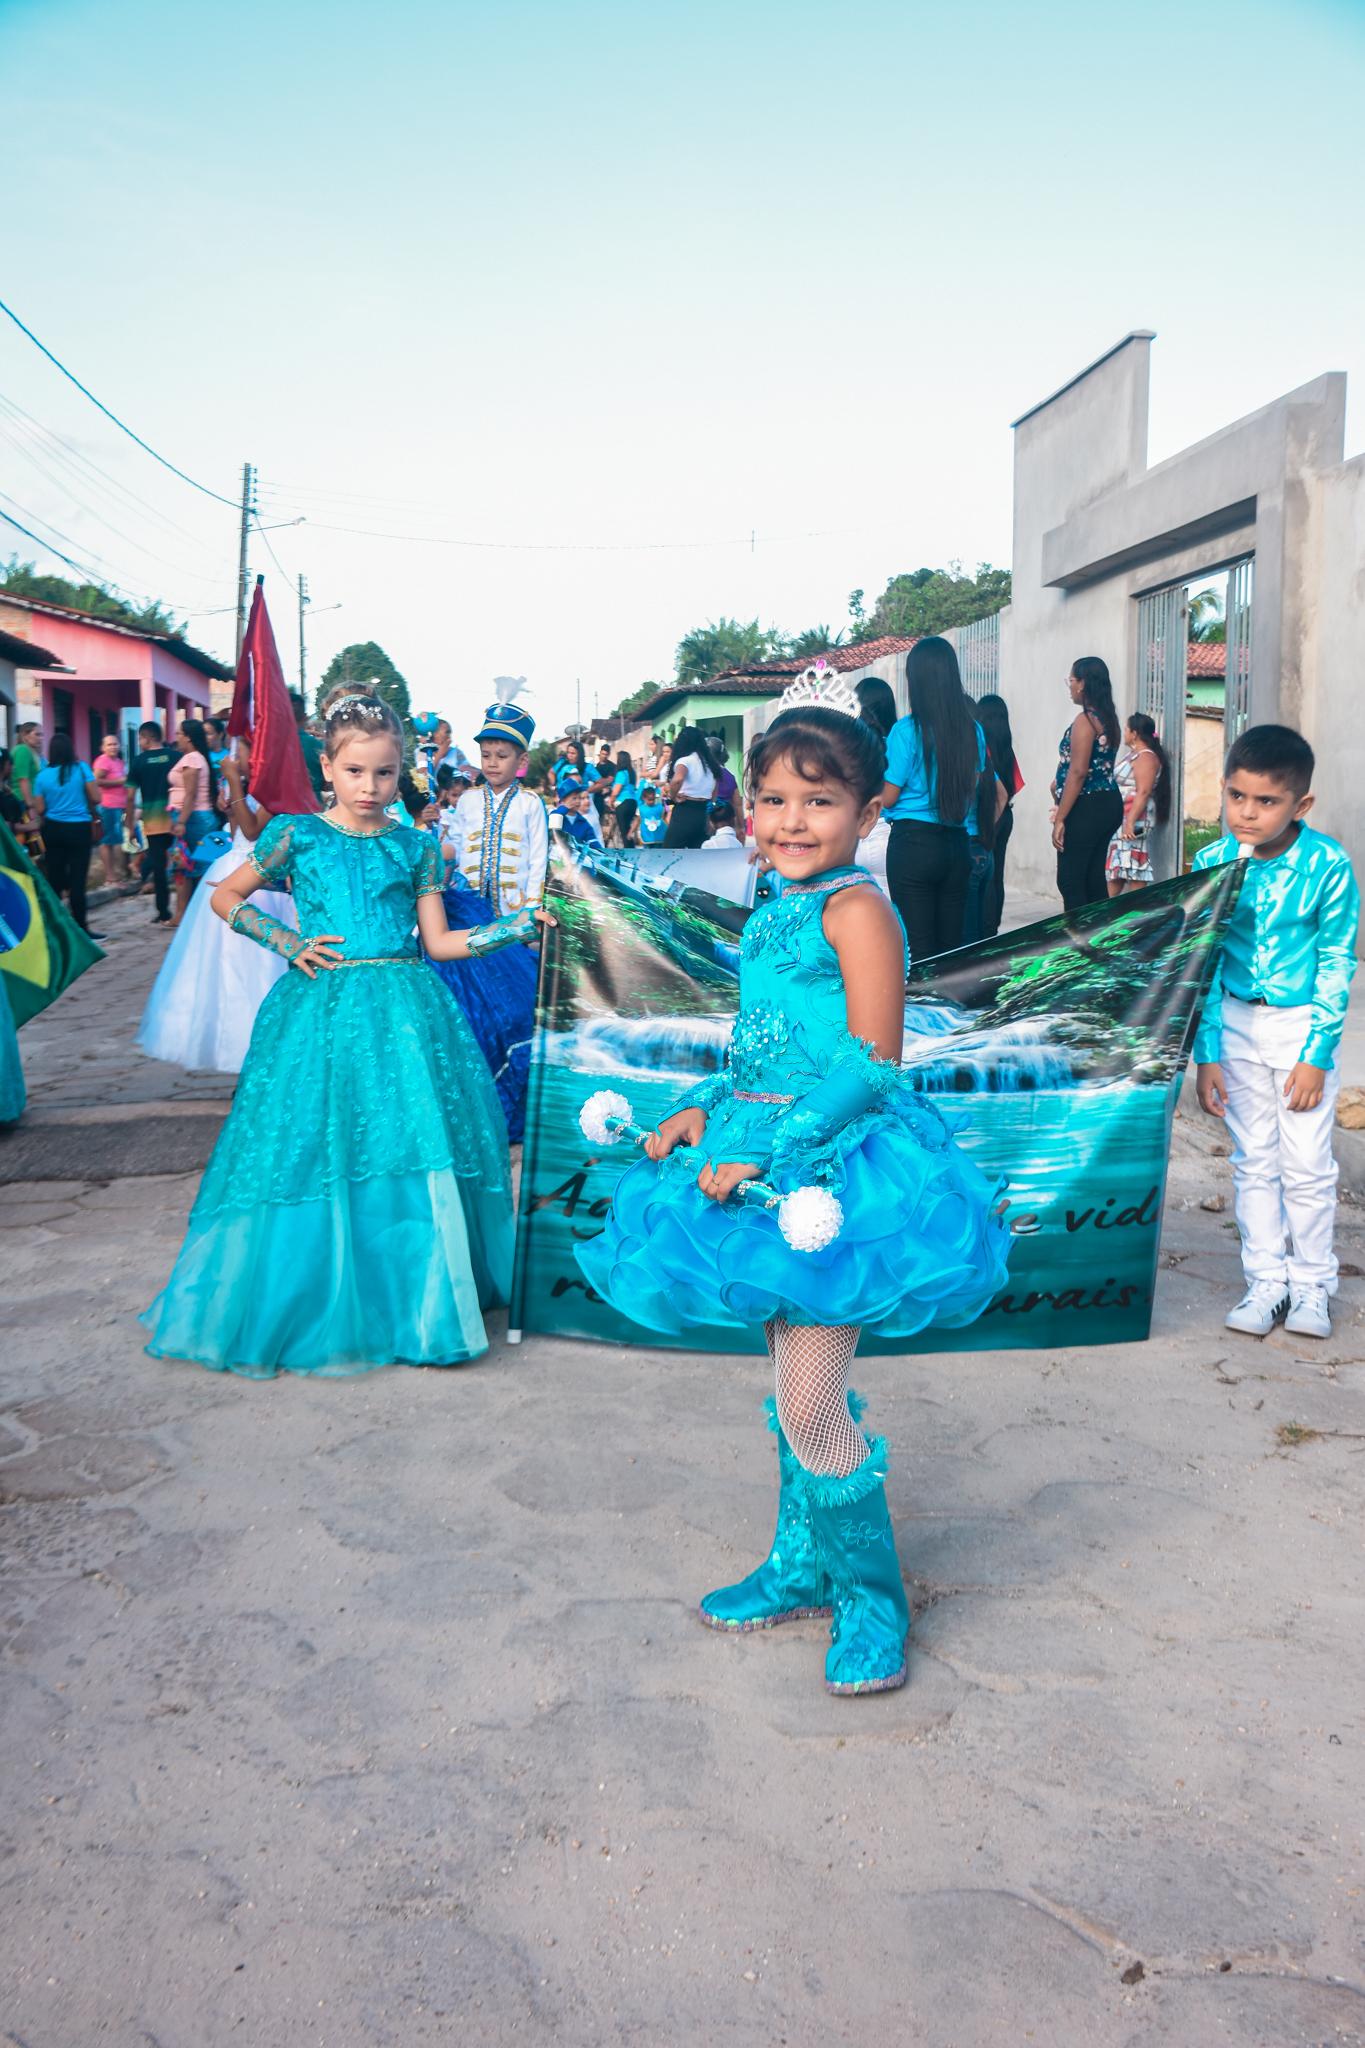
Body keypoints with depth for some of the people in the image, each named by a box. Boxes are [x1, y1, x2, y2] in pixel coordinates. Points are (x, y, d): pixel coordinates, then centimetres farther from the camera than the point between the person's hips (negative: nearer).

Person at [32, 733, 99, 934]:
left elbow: (39, 809, -1)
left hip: (53, 829, 2)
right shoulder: (82, 768, -6)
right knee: (77, 880, 0)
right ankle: (80, 928, 1)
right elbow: (96, 798, -8)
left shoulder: (42, 775, 0)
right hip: (79, 829, -2)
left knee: (54, 879, 10)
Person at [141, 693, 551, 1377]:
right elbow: (225, 897, 14)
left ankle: (419, 1299, 12)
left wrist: (513, 928, 1)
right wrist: (286, 943, 2)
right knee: (314, 1151, -1)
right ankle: (315, 1307, 14)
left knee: (413, 1150, -3)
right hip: (319, 1012, -1)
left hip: (404, 1013, 1)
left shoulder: (414, 847, 9)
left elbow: (439, 942, 10)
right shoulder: (297, 835, 5)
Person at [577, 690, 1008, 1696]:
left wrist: (768, 1150, -21)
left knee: (812, 1406, -5)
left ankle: (872, 1598, 15)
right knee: (798, 1391, 19)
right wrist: (704, 1109, 7)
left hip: (839, 1164, -9)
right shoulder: (776, 916, 13)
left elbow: (870, 1066, -19)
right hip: (775, 1168, 9)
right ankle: (803, 1568, 35)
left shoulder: (855, 908, -14)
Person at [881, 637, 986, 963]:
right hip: (958, 844, 5)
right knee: (951, 943, 11)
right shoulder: (972, 730, 5)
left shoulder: (907, 730, -10)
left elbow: (887, 798, -6)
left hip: (914, 843, -5)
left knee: (918, 947, -2)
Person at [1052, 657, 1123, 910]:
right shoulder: (1108, 718, 13)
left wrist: (1060, 818, -19)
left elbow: (1078, 772, -20)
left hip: (1087, 807, -9)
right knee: (1094, 880, 13)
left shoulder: (1085, 720, -14)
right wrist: (1060, 783, 18)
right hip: (1109, 803, 9)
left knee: (1070, 881, -6)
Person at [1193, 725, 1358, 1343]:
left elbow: (1337, 962, -9)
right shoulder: (1213, 863, -9)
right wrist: (1206, 1053, -5)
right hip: (1237, 1022, 3)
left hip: (1302, 1024, -2)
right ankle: (1267, 1280, 23)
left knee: (1307, 1164, 3)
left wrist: (1316, 1054, -12)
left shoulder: (1328, 865, -16)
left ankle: (1312, 1284, 21)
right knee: (1252, 1160, 10)